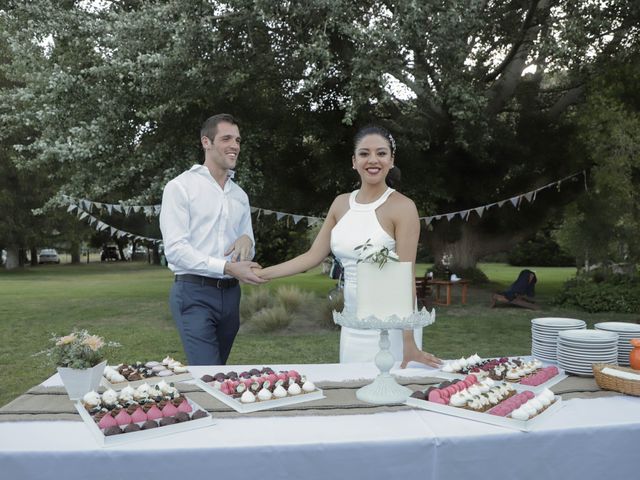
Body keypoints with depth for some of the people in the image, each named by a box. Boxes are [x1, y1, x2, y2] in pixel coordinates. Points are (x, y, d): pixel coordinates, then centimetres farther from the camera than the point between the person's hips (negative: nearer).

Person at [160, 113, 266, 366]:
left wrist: (247, 239, -6)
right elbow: (175, 249, -13)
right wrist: (227, 267, -22)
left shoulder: (240, 195, 14)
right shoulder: (180, 187, -4)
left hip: (230, 294, 6)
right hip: (194, 293, -6)